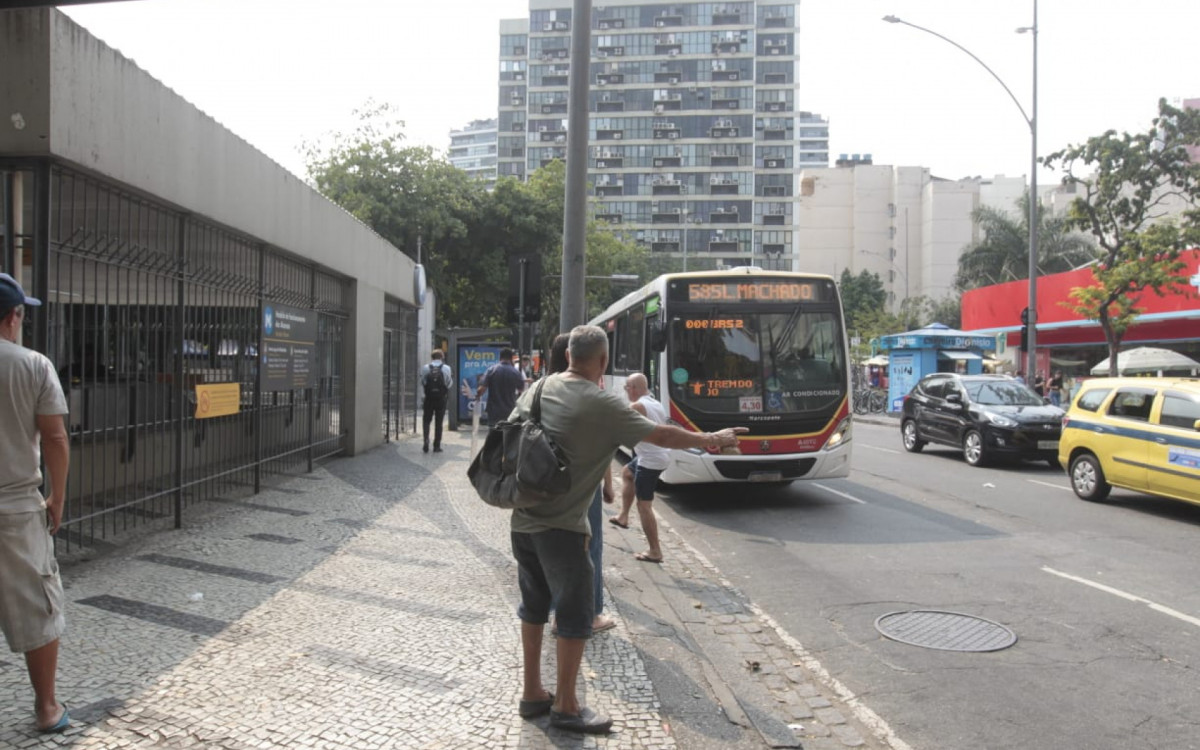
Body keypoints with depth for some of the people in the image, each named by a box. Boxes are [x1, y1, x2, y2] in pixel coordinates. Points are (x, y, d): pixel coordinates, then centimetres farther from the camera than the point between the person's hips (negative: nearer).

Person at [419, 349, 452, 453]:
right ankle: (437, 446, 8)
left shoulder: (425, 368, -2)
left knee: (426, 420, 12)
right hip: (441, 398, 0)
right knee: (439, 422, 7)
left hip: (429, 398, 0)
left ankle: (426, 439, -10)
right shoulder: (446, 368, -4)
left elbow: (422, 383, -3)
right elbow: (448, 383, -2)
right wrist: (452, 379, 16)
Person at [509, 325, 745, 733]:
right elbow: (662, 435, -9)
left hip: (523, 519, 7)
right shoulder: (602, 405, -15)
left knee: (534, 607, 18)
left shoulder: (539, 387, 4)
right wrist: (711, 439, 5)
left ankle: (532, 693, 29)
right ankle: (566, 706, 16)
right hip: (561, 527, -7)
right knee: (574, 615, 6)